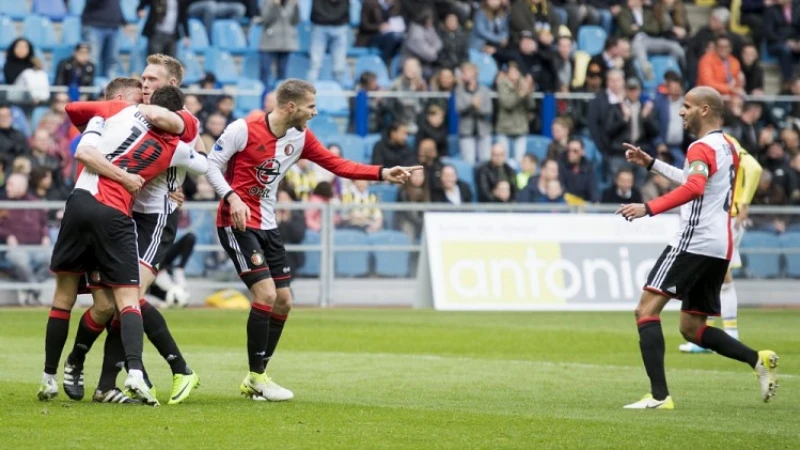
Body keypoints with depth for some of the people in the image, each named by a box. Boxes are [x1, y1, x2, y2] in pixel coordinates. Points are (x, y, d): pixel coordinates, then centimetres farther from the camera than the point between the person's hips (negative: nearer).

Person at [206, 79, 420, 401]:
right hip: (236, 223, -8)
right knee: (266, 293, -18)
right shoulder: (244, 130, -15)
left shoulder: (300, 138, 4)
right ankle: (256, 378, -7)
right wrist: (232, 197, -25)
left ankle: (255, 379, 19)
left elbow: (337, 165, 8)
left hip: (266, 226, 8)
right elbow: (211, 165, -10)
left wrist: (383, 174, -2)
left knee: (283, 302, 7)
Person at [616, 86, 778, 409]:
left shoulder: (702, 148, -8)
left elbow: (694, 188, -27)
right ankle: (758, 360, 1)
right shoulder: (727, 148, 21)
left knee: (647, 309, -11)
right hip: (721, 246, 10)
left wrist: (648, 208, -35)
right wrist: (651, 163, 40)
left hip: (695, 241, -10)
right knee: (691, 328, 16)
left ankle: (659, 395, -22)